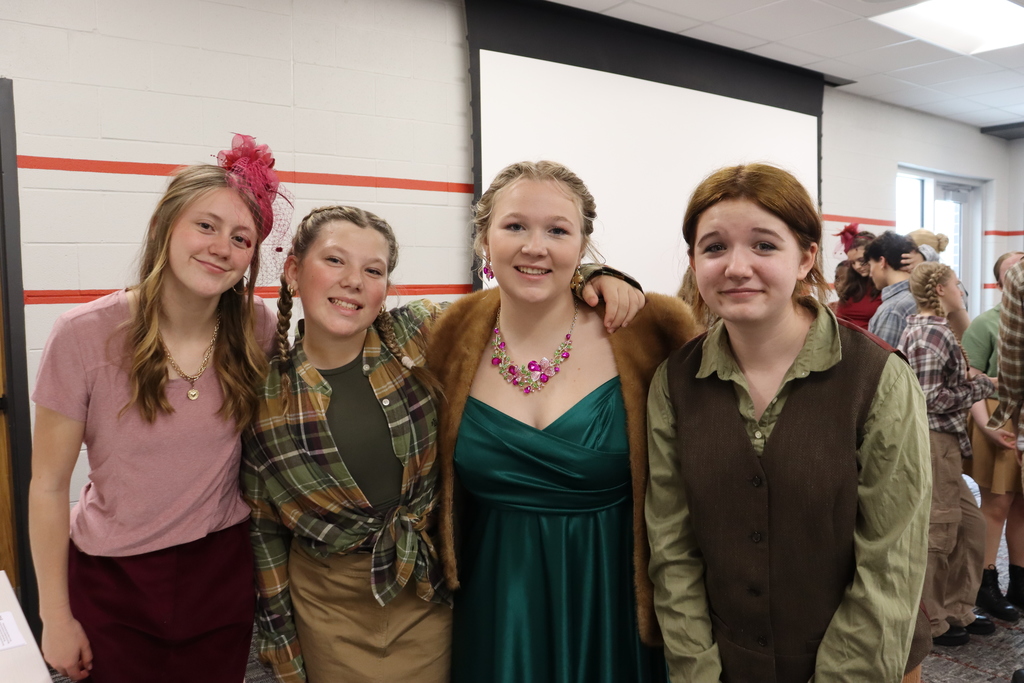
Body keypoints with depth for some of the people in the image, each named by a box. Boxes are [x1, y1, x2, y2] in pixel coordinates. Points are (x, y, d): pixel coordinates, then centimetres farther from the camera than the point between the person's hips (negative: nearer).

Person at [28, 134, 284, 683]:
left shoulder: (256, 329, -9)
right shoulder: (84, 336, -15)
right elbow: (48, 486, -8)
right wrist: (56, 617, -4)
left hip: (223, 571, 2)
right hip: (113, 581, -1)